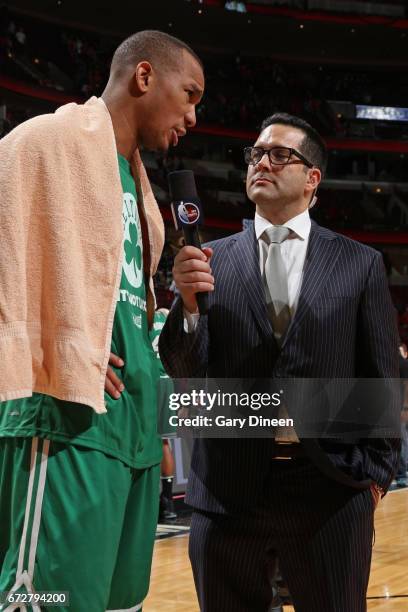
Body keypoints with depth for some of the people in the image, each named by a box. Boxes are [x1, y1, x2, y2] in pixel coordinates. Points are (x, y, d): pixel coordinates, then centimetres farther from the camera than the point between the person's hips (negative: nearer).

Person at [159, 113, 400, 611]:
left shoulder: (360, 264, 5)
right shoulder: (211, 260, 6)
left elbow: (382, 378, 6)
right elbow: (184, 372, 1)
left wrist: (377, 471, 1)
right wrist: (188, 302, -16)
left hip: (331, 490, 0)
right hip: (228, 489, 1)